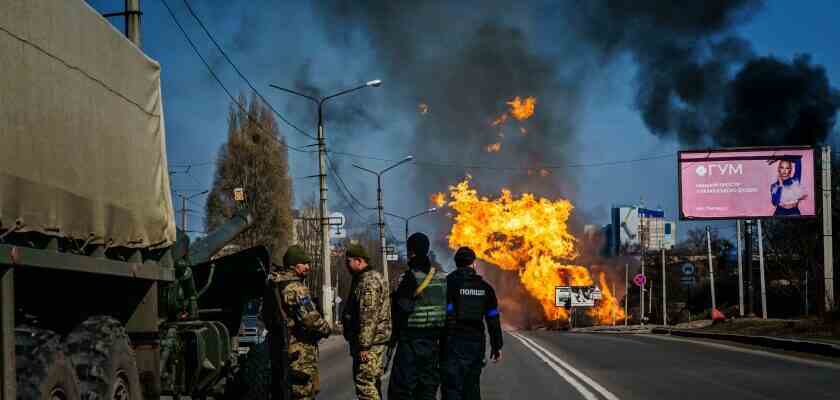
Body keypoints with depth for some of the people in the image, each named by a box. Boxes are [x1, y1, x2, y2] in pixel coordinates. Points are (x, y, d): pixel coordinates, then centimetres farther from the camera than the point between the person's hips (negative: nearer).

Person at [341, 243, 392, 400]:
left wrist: (364, 346, -23)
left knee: (365, 382, -11)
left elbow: (368, 317, -23)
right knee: (373, 381, 16)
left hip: (370, 340, -11)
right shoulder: (373, 277, 19)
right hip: (376, 339, 11)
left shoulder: (369, 281, -17)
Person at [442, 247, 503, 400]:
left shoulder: (449, 283, -5)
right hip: (477, 343, 5)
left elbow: (446, 316, -12)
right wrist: (496, 346, 17)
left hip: (454, 343, -4)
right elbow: (493, 320, 11)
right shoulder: (485, 287, 9)